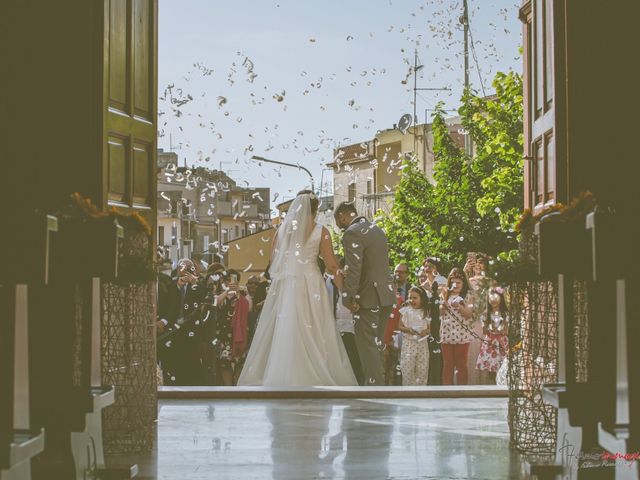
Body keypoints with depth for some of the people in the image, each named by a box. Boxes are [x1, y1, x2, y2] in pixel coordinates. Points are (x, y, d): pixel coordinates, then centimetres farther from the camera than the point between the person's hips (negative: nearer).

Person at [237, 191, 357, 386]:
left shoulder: (283, 228, 8)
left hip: (283, 286, 3)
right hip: (309, 286, -3)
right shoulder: (320, 231, 0)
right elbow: (331, 265, -1)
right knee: (311, 336, -2)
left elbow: (273, 260, 9)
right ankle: (311, 379, -7)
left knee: (282, 333, 4)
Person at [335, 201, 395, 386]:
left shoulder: (352, 234, -14)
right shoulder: (377, 229, 15)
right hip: (386, 294, 9)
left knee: (367, 345, -5)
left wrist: (349, 298, -16)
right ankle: (378, 381, 19)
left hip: (368, 297, -9)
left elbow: (354, 269, -21)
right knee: (376, 343, 15)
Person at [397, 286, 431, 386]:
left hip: (422, 343, 2)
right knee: (407, 369, -3)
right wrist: (409, 330, -17)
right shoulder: (406, 311, -2)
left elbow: (429, 328, 10)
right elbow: (400, 326, 1)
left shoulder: (426, 312, 4)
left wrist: (426, 331, -13)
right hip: (409, 342, -2)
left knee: (423, 369, 4)